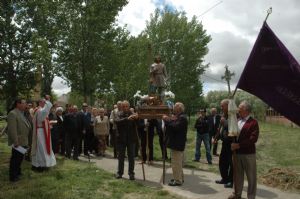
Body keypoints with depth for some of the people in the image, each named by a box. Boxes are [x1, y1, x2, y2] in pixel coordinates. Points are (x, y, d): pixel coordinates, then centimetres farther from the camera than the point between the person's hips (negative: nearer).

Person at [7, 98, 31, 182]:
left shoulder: (22, 114, 13)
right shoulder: (12, 114, -18)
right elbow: (12, 130, -23)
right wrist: (16, 142, -24)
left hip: (23, 141, 9)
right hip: (18, 142, -9)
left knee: (20, 158, 20)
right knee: (15, 159, 2)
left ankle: (17, 172, 35)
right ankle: (13, 176, 14)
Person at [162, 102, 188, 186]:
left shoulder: (182, 118, -16)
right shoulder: (178, 117, 17)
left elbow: (175, 127, -29)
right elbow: (171, 127, 15)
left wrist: (167, 120, -20)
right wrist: (168, 120, 0)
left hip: (177, 144, -11)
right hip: (176, 143, 11)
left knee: (176, 163, -6)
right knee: (178, 162, 19)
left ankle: (177, 180, 1)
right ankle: (179, 177, 29)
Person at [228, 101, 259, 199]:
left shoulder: (253, 122, -8)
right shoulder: (237, 122, 13)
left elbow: (253, 138, -18)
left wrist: (239, 145, -20)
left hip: (248, 154, -6)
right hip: (237, 153, 6)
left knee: (251, 176, 5)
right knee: (238, 174, 16)